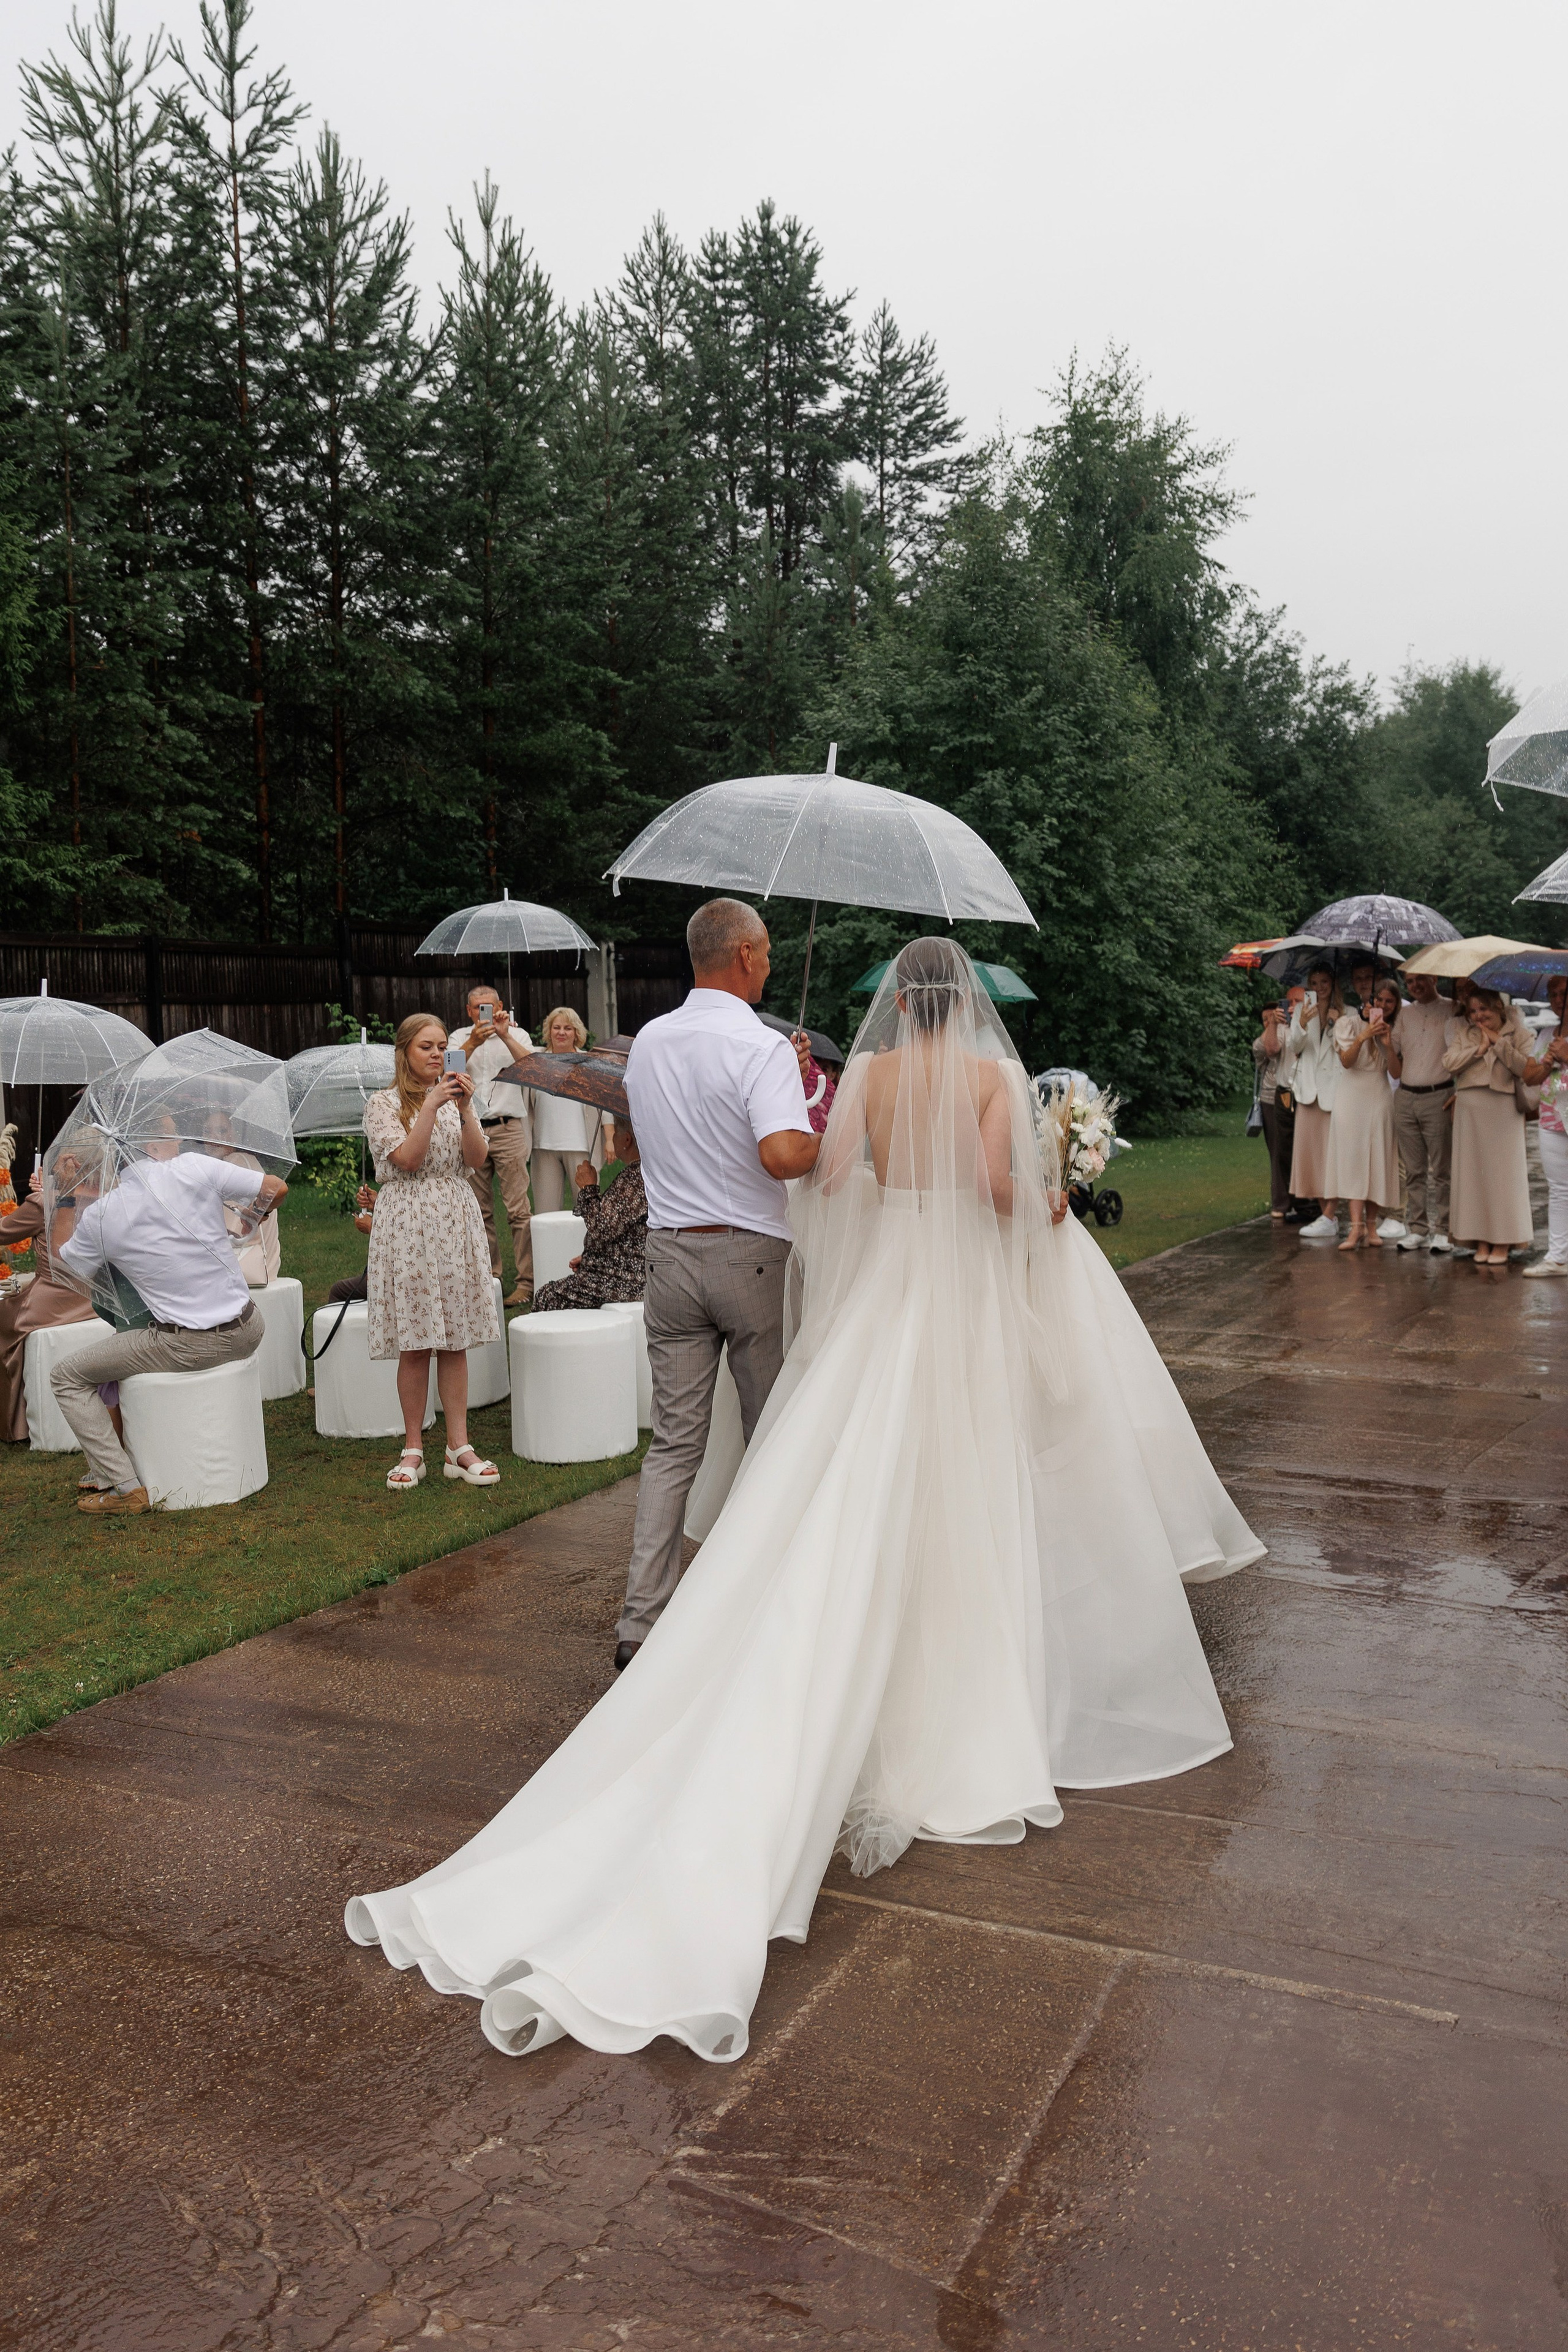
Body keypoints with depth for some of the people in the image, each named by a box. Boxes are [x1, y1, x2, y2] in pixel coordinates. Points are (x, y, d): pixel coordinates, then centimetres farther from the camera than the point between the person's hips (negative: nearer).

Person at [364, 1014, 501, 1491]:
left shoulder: (455, 1097, 12)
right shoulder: (384, 1105, 1)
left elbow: (478, 1159, -1)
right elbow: (408, 1158, -14)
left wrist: (465, 1108, -14)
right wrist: (432, 1105, -18)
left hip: (456, 1219, 4)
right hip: (407, 1223, -3)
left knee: (455, 1339, 4)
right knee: (415, 1343, -2)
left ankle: (459, 1447, 8)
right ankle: (413, 1449, 9)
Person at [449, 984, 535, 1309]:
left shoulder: (516, 1035, 9)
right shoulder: (459, 1038, 13)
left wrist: (505, 1036, -21)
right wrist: (473, 1042, -22)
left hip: (508, 1130, -2)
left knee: (518, 1209, -7)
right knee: (479, 1210, 5)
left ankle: (527, 1280, -5)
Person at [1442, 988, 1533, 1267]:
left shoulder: (1515, 1035, 5)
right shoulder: (1462, 1032, 11)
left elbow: (1525, 1068, -8)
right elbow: (1449, 1061, -3)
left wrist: (1499, 1042, -7)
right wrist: (1480, 1049, -7)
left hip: (1503, 1109, -2)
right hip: (1470, 1108, 2)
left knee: (1503, 1171, -1)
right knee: (1473, 1170, 3)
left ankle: (1502, 1242, 5)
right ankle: (1481, 1241, 10)